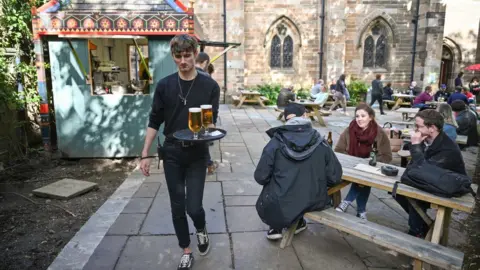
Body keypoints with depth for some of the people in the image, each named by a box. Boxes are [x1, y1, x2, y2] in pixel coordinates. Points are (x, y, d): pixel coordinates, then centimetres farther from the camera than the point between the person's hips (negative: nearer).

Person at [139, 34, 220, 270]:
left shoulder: (210, 86, -4)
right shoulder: (164, 85, 0)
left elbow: (212, 120, -3)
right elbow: (154, 122, 3)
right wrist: (145, 154, 0)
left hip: (197, 155, -1)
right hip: (172, 154, 2)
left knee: (193, 207, -4)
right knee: (177, 207, 8)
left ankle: (201, 230, 33)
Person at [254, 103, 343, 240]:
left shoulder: (276, 143, -13)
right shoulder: (321, 143, -8)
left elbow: (261, 177, -11)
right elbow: (335, 177, -5)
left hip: (280, 208, -2)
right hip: (314, 204, 2)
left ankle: (276, 227, 27)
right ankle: (298, 222, 41)